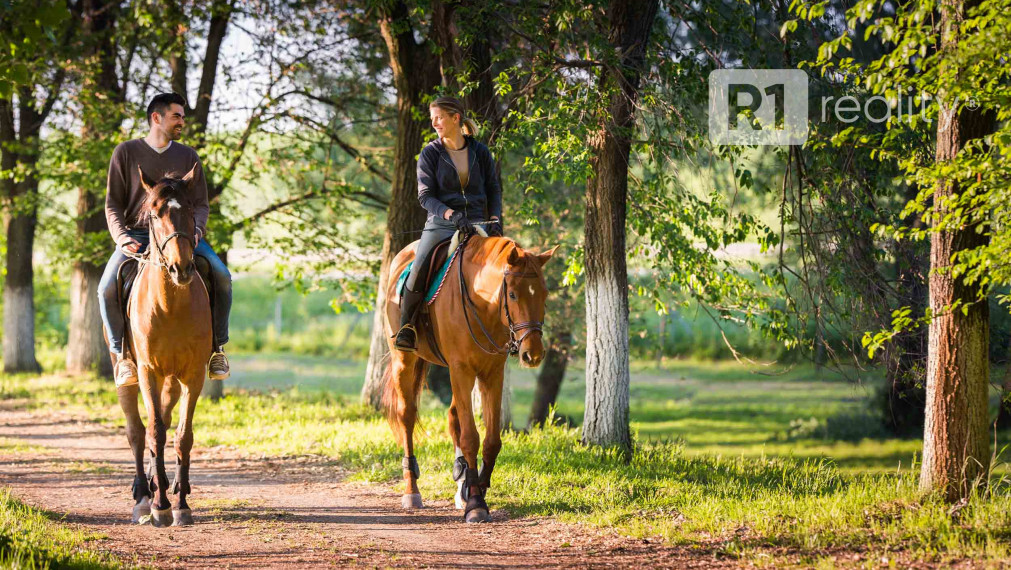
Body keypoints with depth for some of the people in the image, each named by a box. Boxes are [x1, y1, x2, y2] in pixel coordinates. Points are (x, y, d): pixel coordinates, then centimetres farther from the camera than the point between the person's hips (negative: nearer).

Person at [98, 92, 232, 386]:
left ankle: (217, 346, -9)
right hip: (136, 236, -2)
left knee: (221, 276, -23)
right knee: (107, 288, -27)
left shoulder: (187, 157, 11)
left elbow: (201, 204, 10)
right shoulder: (126, 153, 3)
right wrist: (120, 236, -15)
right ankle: (122, 353, -10)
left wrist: (196, 230, -12)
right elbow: (113, 204, 3)